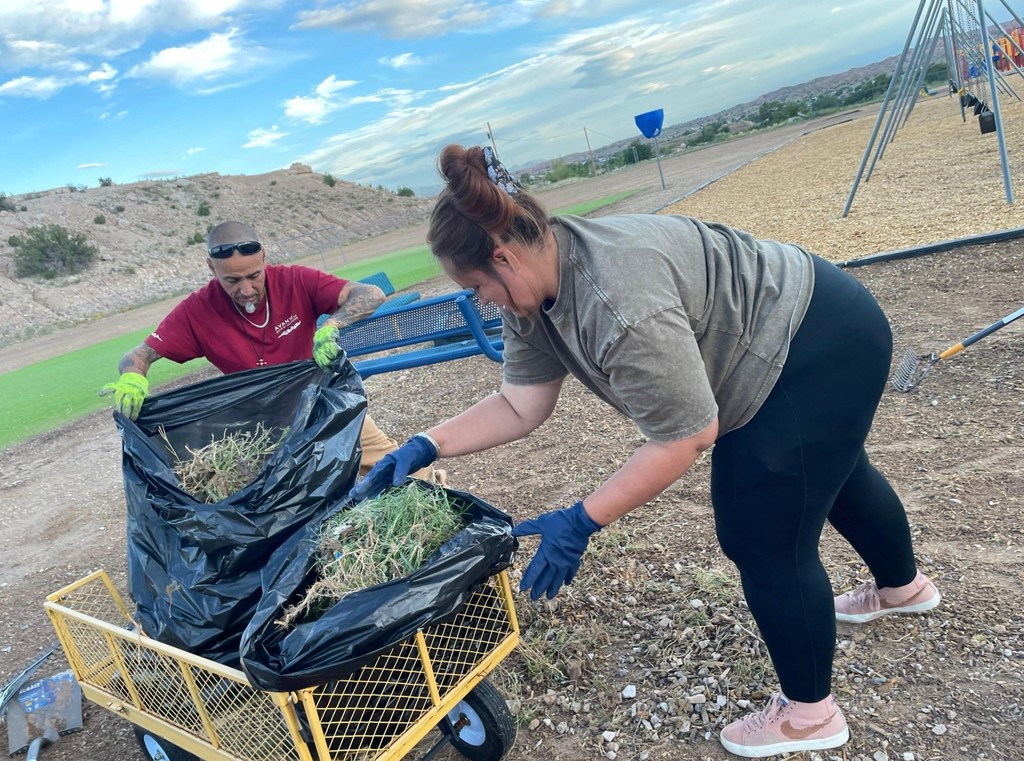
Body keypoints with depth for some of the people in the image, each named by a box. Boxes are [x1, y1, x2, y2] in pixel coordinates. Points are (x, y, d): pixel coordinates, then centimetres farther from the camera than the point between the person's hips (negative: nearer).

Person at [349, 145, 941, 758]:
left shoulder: (617, 298, -35)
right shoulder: (532, 294, -6)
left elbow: (687, 436, -29)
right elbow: (520, 407, -2)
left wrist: (580, 522, -26)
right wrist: (427, 446, -8)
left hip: (825, 346, -10)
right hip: (790, 343, 10)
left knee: (763, 540, -2)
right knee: (831, 471, 30)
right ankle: (903, 587, 59)